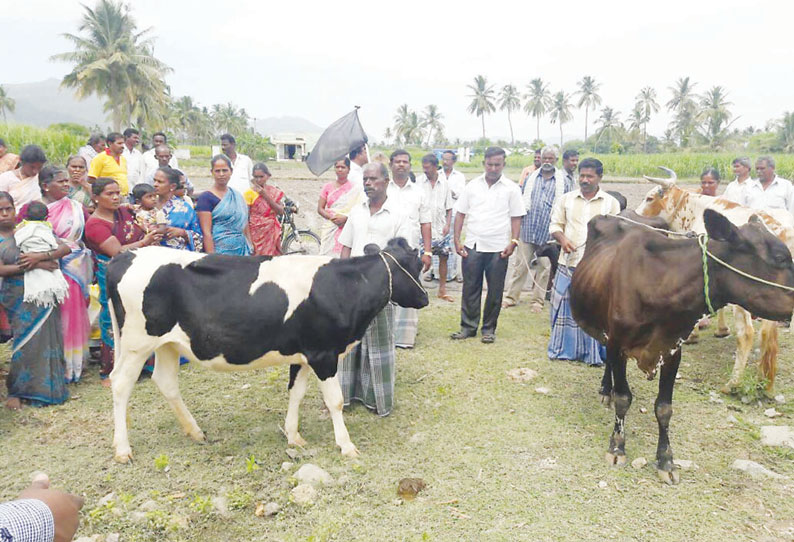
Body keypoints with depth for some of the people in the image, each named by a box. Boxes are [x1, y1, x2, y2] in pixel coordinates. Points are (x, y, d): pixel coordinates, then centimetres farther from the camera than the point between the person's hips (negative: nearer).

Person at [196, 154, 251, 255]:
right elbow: (206, 232, -11)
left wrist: (250, 250, 11)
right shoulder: (205, 197, -5)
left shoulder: (237, 195, 12)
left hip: (241, 250, 5)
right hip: (219, 252, -5)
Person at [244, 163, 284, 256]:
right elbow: (246, 218, -6)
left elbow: (281, 211, -6)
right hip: (257, 233, -3)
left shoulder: (275, 191, 6)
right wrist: (248, 240, -13)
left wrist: (265, 195, -13)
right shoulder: (250, 193, -5)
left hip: (272, 233, 3)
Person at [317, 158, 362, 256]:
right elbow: (320, 209, 9)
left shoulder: (356, 188, 3)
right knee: (328, 256, -5)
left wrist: (345, 218, -17)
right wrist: (332, 217, -8)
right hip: (329, 228, 3)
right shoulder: (327, 187, 12)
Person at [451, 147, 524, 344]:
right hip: (472, 246, 2)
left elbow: (516, 218, 3)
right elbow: (460, 214, 8)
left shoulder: (511, 188, 2)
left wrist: (513, 242, -8)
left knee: (495, 291, 5)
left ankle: (489, 329, 18)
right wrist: (457, 240, 0)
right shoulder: (472, 186, 6)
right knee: (470, 288, 6)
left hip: (498, 248, -1)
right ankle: (468, 326, 18)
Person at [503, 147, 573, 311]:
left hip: (549, 232, -1)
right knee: (520, 263, 2)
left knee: (544, 267, 6)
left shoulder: (564, 181, 4)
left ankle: (537, 300, 17)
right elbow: (522, 200, 16)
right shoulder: (531, 178, 11)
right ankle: (510, 296, 9)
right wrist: (518, 222, 9)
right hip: (528, 230, 1)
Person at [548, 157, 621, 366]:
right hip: (569, 263, 1)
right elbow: (555, 225, 11)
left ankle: (594, 353, 11)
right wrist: (562, 239, -9)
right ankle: (562, 349, 19)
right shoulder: (566, 199, 9)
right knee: (565, 308, 7)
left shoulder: (611, 203, 5)